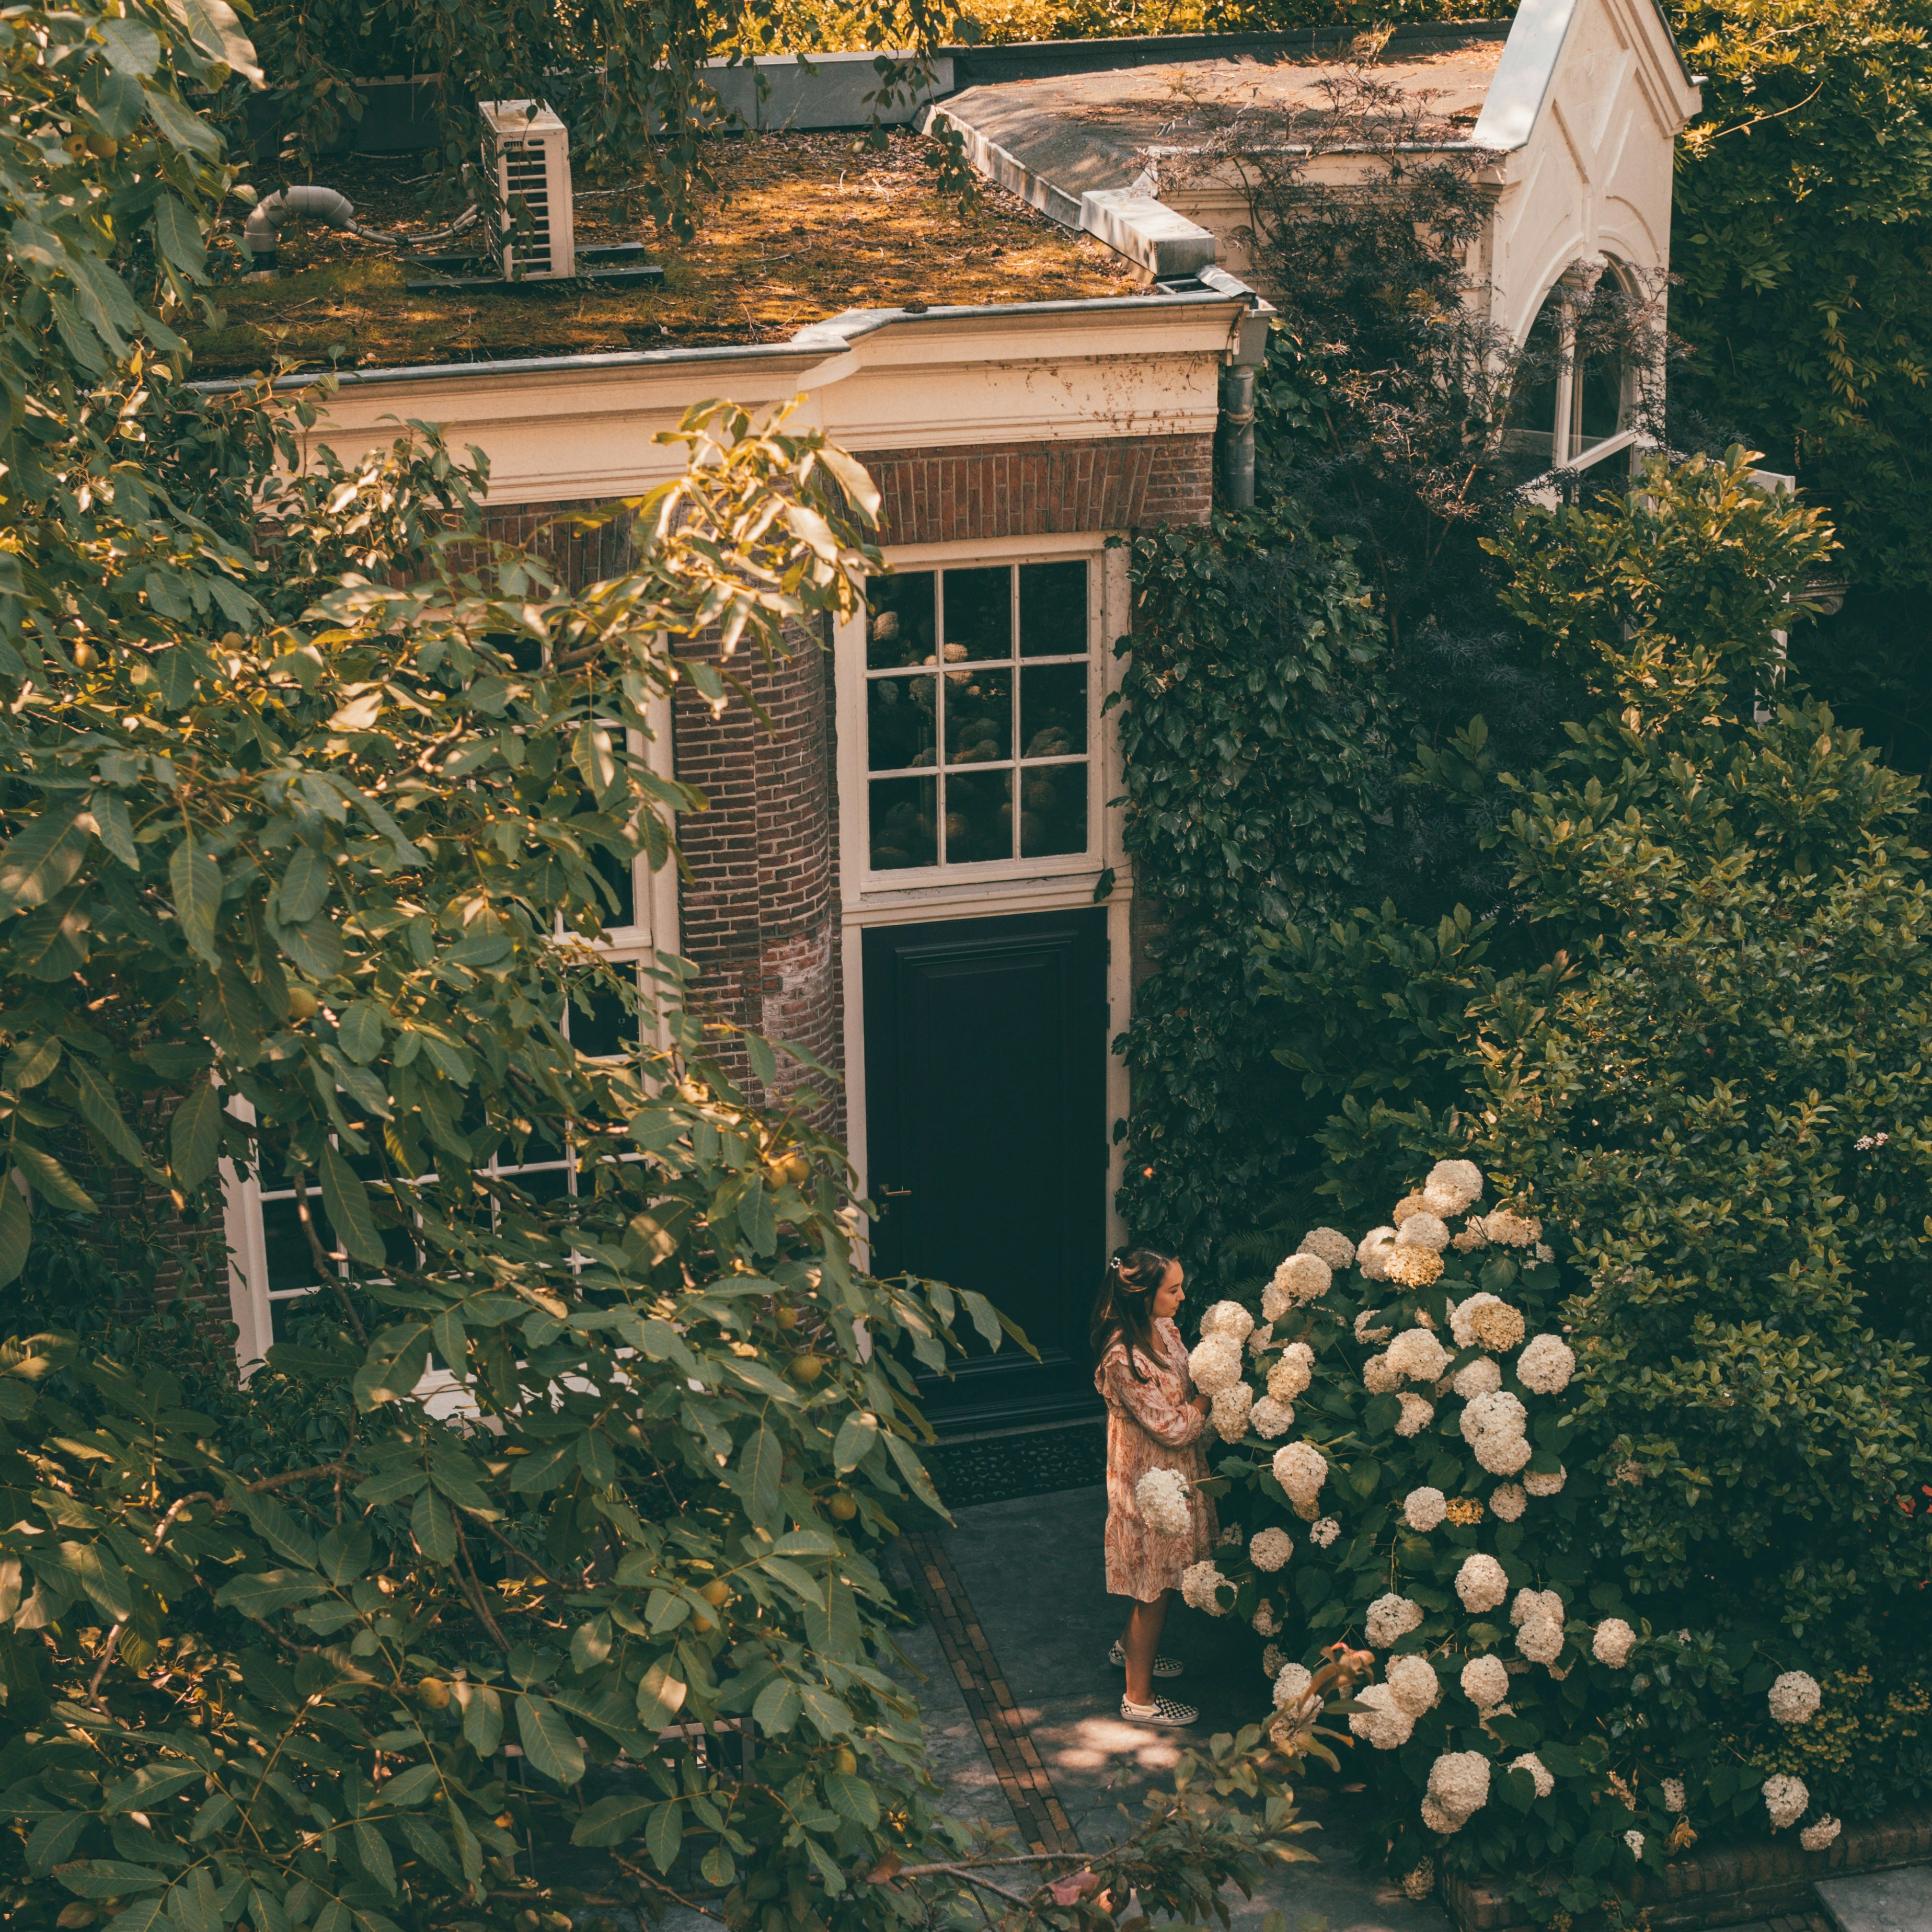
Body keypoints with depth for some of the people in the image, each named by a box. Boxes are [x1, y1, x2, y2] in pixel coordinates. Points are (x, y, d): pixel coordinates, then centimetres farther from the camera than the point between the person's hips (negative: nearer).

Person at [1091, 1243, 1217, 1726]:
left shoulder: (1163, 1329, -4)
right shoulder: (1123, 1359, -31)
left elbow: (1185, 1386, 11)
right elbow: (1174, 1429, -26)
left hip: (1172, 1473, 9)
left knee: (1158, 1580, 26)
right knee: (1155, 1587, 6)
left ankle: (1130, 1648, 50)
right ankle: (1139, 1698, 21)